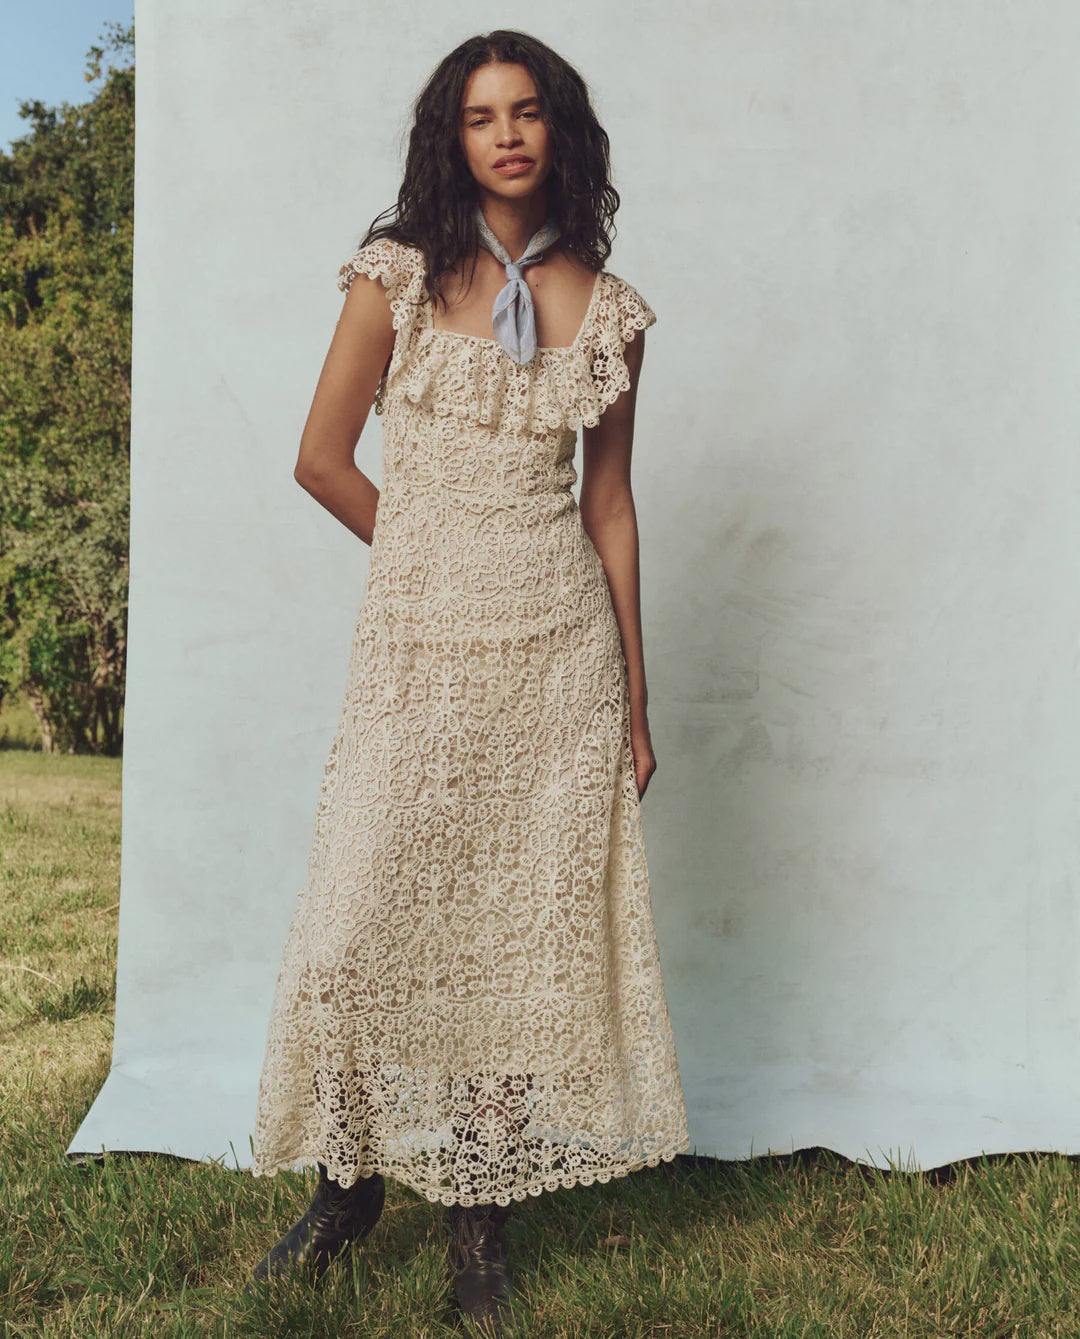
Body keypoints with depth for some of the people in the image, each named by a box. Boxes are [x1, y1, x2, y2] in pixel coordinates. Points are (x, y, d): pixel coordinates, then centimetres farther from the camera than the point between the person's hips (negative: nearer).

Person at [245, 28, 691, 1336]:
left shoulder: (609, 308, 7)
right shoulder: (398, 273, 2)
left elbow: (609, 503, 9)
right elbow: (322, 459, 2)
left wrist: (636, 689, 7)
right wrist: (441, 559, 9)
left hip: (560, 649, 2)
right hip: (417, 641, -1)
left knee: (532, 921, 4)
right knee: (368, 917, 0)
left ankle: (484, 1208, 19)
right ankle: (352, 1181, 22)